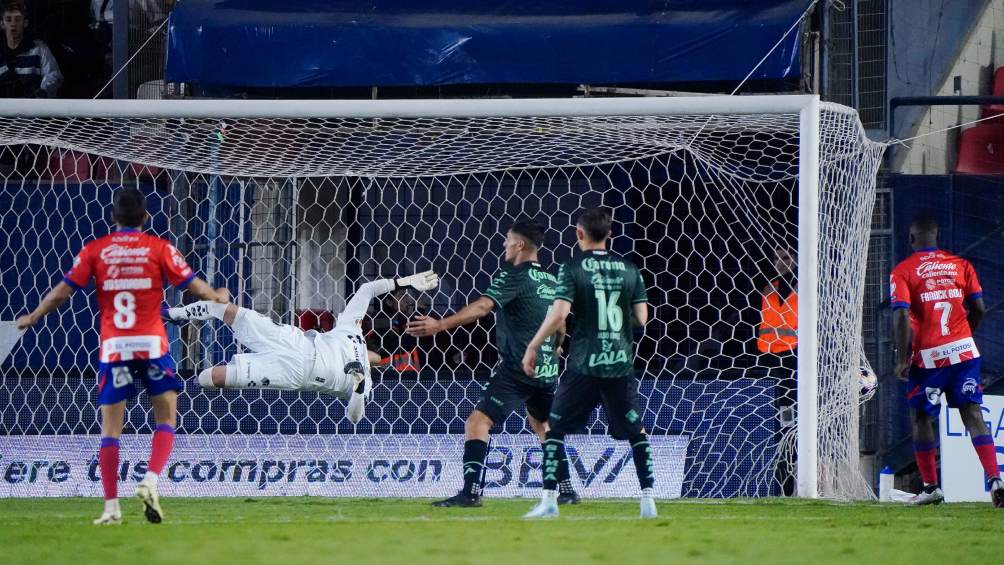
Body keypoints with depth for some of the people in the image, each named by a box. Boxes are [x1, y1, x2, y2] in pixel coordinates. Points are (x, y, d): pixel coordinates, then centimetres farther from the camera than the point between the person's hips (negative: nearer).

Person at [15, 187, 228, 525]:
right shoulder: (159, 248, 2)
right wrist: (218, 297, 26)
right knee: (166, 418, 10)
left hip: (113, 346, 1)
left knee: (110, 428, 5)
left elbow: (62, 291, 4)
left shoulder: (95, 251, 4)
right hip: (151, 345, -1)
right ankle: (151, 480, -13)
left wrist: (33, 317, 19)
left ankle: (111, 506, -1)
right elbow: (193, 285, 5)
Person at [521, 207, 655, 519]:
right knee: (636, 431, 15)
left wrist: (533, 347, -5)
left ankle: (549, 500, -1)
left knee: (554, 428, 7)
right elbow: (642, 318, 5)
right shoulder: (629, 269, 5)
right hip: (621, 364, 3)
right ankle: (648, 498, 7)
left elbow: (558, 315, -15)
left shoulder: (573, 268, -6)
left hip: (584, 365, -3)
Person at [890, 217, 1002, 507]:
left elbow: (901, 316, -11)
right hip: (964, 350, 3)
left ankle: (931, 487, 11)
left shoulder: (902, 271, -1)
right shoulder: (961, 265, 9)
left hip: (927, 357, -3)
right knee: (972, 414, 1)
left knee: (920, 417, 11)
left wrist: (902, 359, -9)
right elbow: (979, 309, 7)